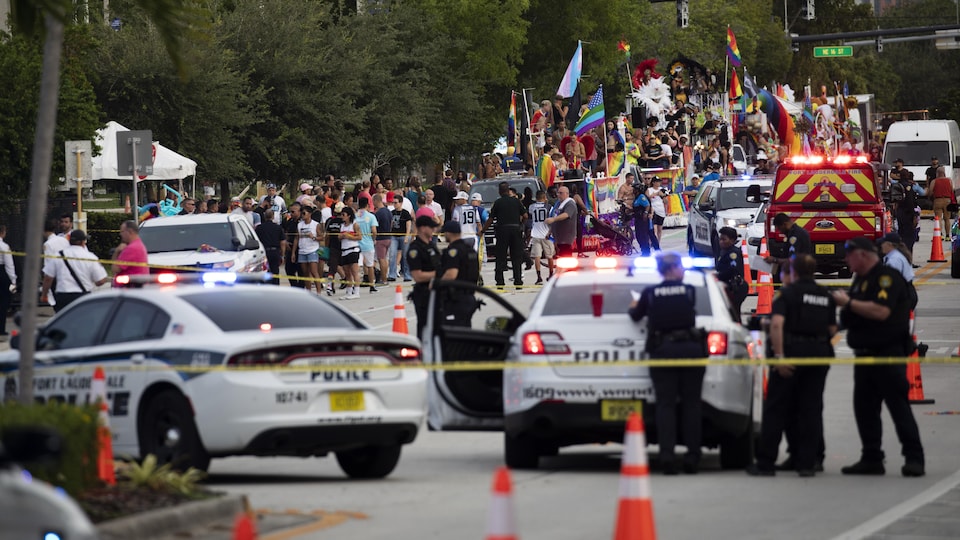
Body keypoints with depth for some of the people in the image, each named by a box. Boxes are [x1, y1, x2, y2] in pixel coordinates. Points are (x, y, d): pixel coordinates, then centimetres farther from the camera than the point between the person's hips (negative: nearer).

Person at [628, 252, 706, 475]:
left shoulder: (650, 294, 2)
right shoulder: (689, 291, 2)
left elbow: (636, 316, 19)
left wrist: (633, 307, 43)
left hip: (662, 350, 0)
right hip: (690, 348, 0)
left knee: (665, 404, 1)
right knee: (691, 404, 7)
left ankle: (667, 456, -13)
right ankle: (692, 458, 3)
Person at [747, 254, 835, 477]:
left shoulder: (788, 293, -5)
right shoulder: (826, 296, 9)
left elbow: (777, 323, -18)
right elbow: (832, 329, 9)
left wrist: (779, 356, -20)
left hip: (792, 350, -4)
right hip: (819, 353, 4)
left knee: (776, 409, 2)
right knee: (811, 409, 7)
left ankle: (765, 463, 3)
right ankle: (807, 463, 4)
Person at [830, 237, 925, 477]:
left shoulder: (887, 277, -11)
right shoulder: (860, 280, 18)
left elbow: (881, 311, -25)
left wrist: (849, 302, -18)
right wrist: (842, 303, 5)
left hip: (888, 354, -9)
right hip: (865, 355, 9)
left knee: (898, 405, -10)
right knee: (864, 408, 7)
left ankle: (914, 458, -10)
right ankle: (871, 459, 12)